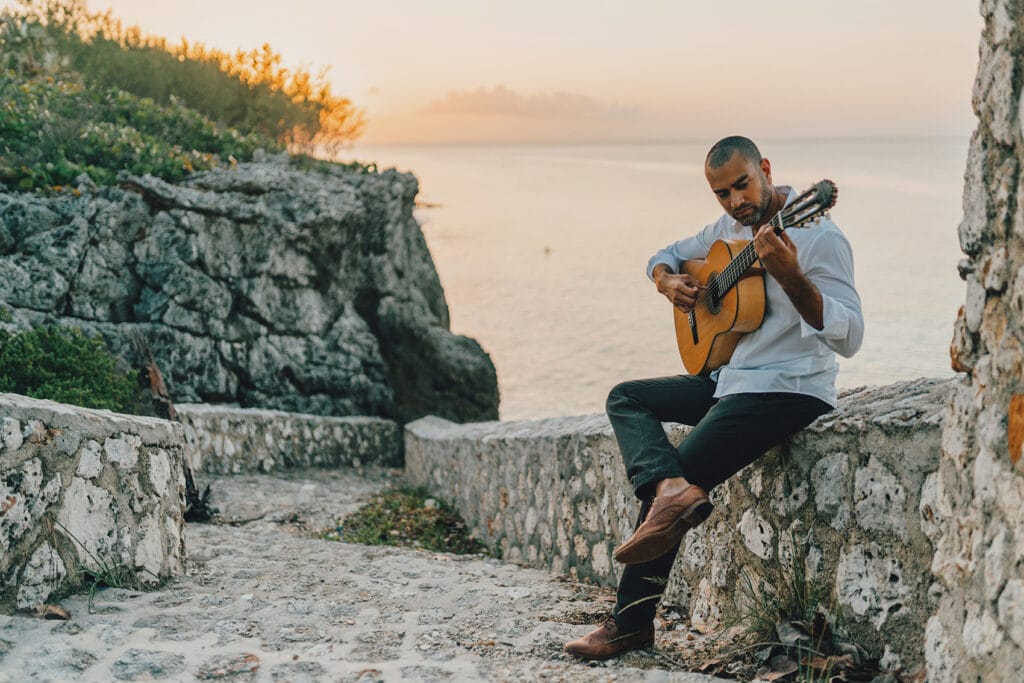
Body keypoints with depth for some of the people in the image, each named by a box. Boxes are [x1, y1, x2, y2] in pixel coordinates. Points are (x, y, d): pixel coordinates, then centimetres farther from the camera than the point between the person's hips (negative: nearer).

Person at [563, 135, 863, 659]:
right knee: (625, 398, 4)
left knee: (670, 486, -13)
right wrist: (668, 282, 1)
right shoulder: (730, 228, 10)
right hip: (729, 379, 10)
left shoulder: (818, 237, -16)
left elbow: (848, 338, -24)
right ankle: (672, 491, -22)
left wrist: (790, 277, -37)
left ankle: (631, 622, -3)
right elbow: (666, 255, 26)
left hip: (786, 390, -10)